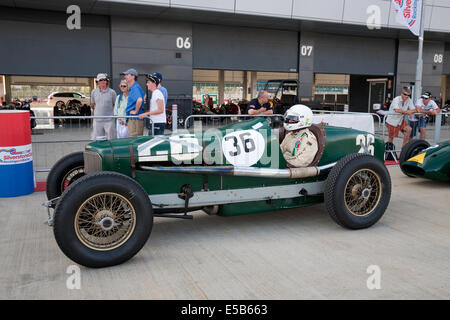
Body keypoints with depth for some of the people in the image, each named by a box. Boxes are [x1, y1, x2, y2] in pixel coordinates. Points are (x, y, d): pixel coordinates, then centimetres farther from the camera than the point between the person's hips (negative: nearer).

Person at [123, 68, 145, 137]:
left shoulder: (135, 87, -14)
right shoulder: (131, 88, 18)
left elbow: (139, 100, -32)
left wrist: (136, 111, -20)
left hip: (135, 119, -10)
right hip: (132, 119, 10)